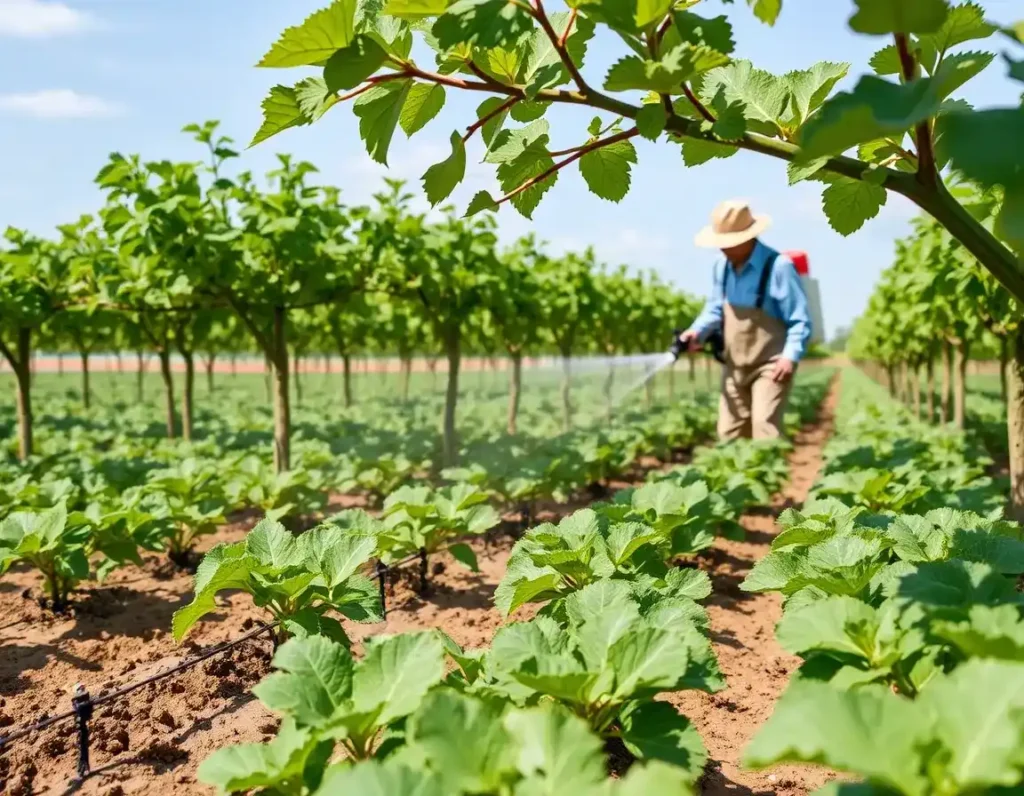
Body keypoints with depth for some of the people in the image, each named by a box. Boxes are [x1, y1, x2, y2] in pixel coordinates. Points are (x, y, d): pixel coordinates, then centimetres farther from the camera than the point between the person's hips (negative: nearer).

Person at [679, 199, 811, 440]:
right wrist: (697, 331, -5)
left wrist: (791, 356, -25)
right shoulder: (721, 267, 4)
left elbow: (800, 320, -13)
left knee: (765, 429, -17)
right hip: (735, 366, 7)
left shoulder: (778, 266, -17)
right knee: (730, 433, 10)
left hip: (770, 365, -7)